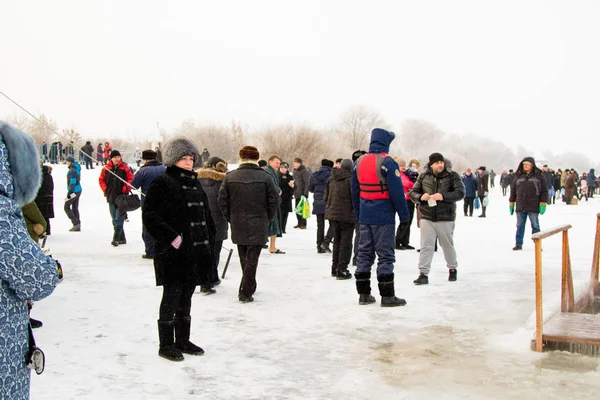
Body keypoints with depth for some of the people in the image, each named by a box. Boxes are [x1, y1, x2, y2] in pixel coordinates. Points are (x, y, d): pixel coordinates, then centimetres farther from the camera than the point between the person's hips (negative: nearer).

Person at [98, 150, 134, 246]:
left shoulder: (125, 168, -4)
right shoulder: (106, 169, 4)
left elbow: (131, 178, 0)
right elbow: (101, 180, 15)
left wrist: (126, 189, -10)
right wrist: (105, 190, 4)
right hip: (111, 197, 4)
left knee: (119, 219, -9)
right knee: (115, 219, 9)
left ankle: (116, 239, -9)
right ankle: (122, 239, 19)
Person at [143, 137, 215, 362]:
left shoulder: (195, 184, 16)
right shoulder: (162, 184, -8)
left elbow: (206, 215, 21)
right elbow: (150, 216, -15)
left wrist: (209, 240, 12)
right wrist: (172, 238, -20)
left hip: (196, 251, 7)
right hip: (173, 253, -7)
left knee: (186, 298, 15)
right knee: (171, 297, -1)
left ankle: (183, 340, 27)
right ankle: (166, 345, 11)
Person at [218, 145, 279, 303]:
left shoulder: (230, 177, -3)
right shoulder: (265, 178, -7)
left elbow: (222, 200, 0)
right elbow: (274, 201, -5)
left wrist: (230, 218, 12)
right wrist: (267, 219, 9)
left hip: (238, 225, 2)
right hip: (258, 226, -2)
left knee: (243, 258, 18)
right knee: (252, 259, 1)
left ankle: (250, 287, 30)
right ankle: (245, 292, -3)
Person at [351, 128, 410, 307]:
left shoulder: (359, 162, 8)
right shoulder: (387, 162, -13)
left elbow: (355, 192, 13)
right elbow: (397, 192, -15)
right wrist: (404, 215, -7)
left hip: (365, 217, 6)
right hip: (383, 217, -6)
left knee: (364, 253, 11)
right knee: (385, 255, -1)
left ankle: (363, 294, 15)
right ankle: (387, 296, 3)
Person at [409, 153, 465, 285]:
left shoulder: (452, 176, -3)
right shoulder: (424, 176, 4)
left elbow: (460, 192, -12)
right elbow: (413, 192, 8)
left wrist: (443, 196, -26)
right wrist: (421, 197, -15)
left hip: (445, 218, -1)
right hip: (427, 217, 1)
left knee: (448, 245, 13)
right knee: (426, 246, -3)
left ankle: (452, 269, 34)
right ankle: (423, 274, -1)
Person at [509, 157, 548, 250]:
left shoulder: (538, 176, -1)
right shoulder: (518, 176, 8)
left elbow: (544, 191, -1)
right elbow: (513, 190, 13)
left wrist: (543, 204, -6)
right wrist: (511, 203, 11)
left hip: (533, 207, -3)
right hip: (520, 207, 3)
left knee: (535, 226, 6)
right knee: (520, 226, 7)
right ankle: (518, 244, 14)